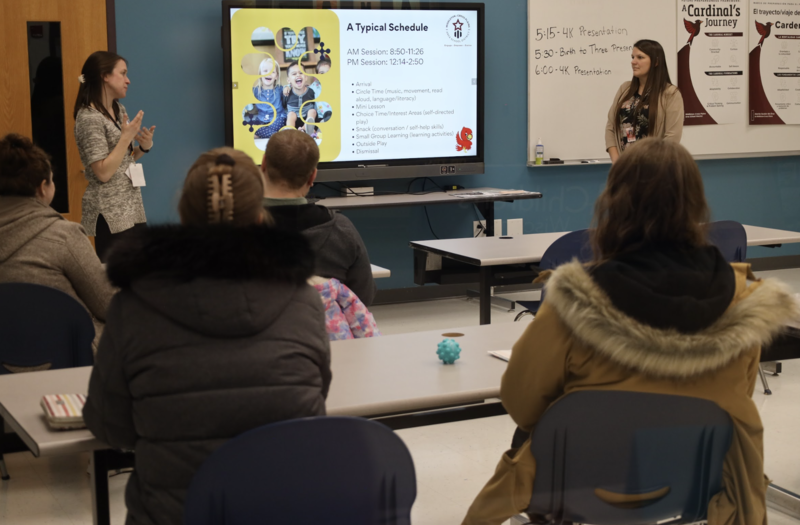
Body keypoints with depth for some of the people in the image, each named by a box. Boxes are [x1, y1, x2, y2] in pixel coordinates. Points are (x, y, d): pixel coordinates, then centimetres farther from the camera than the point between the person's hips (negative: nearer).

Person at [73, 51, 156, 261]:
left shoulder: (119, 110, 11)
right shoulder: (89, 118, -15)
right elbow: (103, 173, -20)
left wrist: (143, 147, 2)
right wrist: (127, 136, -18)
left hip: (132, 206, 8)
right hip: (109, 213, -8)